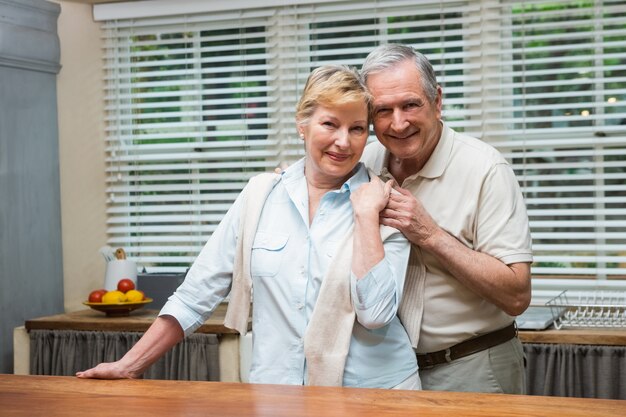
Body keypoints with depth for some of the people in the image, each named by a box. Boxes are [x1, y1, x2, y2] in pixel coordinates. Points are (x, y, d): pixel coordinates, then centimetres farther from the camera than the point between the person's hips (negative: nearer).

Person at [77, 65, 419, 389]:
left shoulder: (385, 204, -1)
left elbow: (375, 312, -12)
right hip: (273, 392, 1)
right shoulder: (261, 195, 3)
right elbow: (198, 292, 5)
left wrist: (366, 214, -13)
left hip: (372, 392, -1)